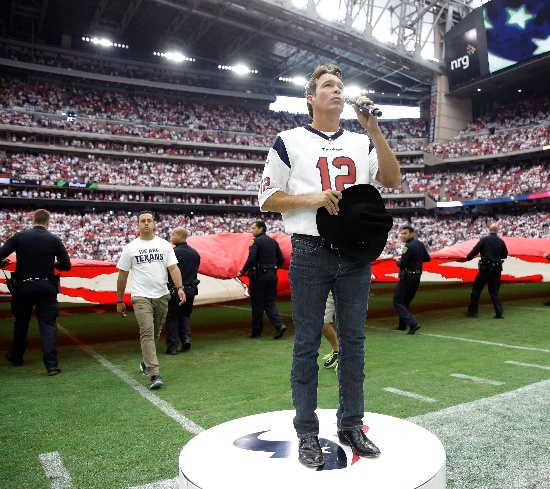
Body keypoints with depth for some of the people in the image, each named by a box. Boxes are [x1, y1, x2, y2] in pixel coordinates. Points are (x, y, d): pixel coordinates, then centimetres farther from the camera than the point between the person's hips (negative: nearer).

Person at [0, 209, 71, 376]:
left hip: (23, 285, 2)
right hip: (46, 287, -1)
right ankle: (51, 364, -7)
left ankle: (16, 357, 39)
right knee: (48, 324, 0)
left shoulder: (19, 236, -3)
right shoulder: (54, 239, -4)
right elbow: (66, 266, -3)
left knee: (21, 322, 19)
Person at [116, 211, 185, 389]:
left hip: (162, 296, 2)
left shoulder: (164, 245, 4)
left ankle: (146, 362, 38)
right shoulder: (130, 248, 3)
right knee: (147, 332, -14)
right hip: (141, 297, -2)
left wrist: (180, 287, -19)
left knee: (155, 333, 14)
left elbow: (173, 268, -3)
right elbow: (122, 275, 7)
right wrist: (119, 301, 7)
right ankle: (154, 374, -15)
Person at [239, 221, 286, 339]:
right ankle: (279, 324, -6)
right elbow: (281, 259, 9)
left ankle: (256, 332, 12)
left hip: (258, 276, -6)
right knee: (269, 303, 13)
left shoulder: (256, 241, -9)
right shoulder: (273, 241, 10)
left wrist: (242, 271, -8)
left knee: (257, 304, 4)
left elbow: (251, 258, -20)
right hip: (272, 276, 6)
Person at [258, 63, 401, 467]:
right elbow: (268, 199, 2)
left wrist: (373, 128, -7)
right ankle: (307, 434, 16)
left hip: (356, 255, 4)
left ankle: (351, 425, 25)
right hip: (311, 255, -3)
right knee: (308, 344, 2)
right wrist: (313, 197, -12)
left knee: (354, 340, 10)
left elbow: (393, 181, 0)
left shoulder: (362, 143, 15)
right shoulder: (289, 141, 5)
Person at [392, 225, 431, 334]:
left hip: (407, 277, -9)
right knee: (406, 301, 19)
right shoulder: (420, 244, 6)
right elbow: (427, 258, 15)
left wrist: (396, 260, 0)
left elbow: (402, 265, -20)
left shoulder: (408, 246, -19)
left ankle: (413, 323, -14)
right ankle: (402, 325, 26)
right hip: (417, 276, 9)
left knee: (397, 301, -2)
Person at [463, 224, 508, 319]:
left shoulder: (484, 239, -7)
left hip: (485, 268, -3)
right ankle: (499, 313, 6)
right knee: (494, 291, 11)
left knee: (476, 289, 6)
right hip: (497, 268, 4)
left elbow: (475, 251, -8)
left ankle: (472, 311, 9)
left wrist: (467, 257, 9)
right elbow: (505, 255, 8)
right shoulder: (501, 241, 2)